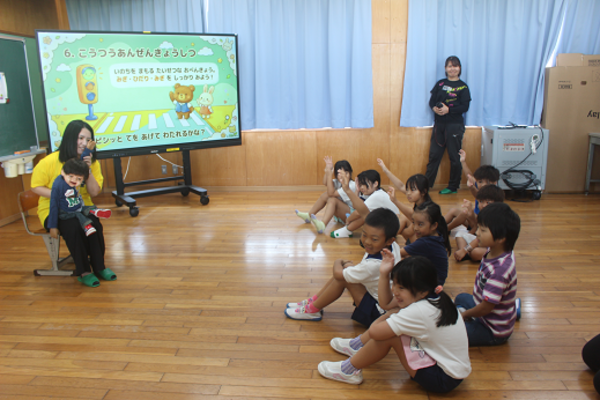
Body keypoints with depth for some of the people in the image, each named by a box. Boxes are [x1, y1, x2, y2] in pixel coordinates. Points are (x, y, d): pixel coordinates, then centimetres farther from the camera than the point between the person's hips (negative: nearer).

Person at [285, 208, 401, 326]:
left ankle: (312, 310, 0)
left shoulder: (373, 265, -34)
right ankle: (313, 300, 13)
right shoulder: (394, 246, -9)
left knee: (342, 276, -19)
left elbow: (338, 274, -19)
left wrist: (338, 263, 2)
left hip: (378, 312, -9)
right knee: (346, 267, 5)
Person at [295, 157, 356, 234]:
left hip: (351, 215, -8)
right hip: (339, 213, 8)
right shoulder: (338, 182, 5)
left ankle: (322, 225, -55)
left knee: (332, 199, -31)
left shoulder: (351, 185, -20)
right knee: (325, 195, -3)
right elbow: (325, 183, -11)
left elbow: (331, 193, -26)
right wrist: (327, 169, -19)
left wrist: (329, 175, -27)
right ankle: (308, 215, 4)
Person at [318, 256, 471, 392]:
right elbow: (386, 303, 6)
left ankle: (349, 371, 2)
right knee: (392, 317, 4)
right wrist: (384, 274, -5)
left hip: (444, 379, -9)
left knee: (388, 335, -18)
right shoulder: (432, 295, -3)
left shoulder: (419, 312, -31)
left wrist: (376, 324, -5)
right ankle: (357, 345, 24)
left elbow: (374, 331, -28)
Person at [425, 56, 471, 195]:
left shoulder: (463, 87, 0)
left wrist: (448, 110, -20)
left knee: (454, 157, 2)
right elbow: (431, 100, 7)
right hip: (439, 124, 3)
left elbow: (465, 107, -8)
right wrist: (435, 108, -15)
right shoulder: (440, 84, 10)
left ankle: (453, 187, 13)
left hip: (455, 125, -3)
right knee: (434, 155, 5)